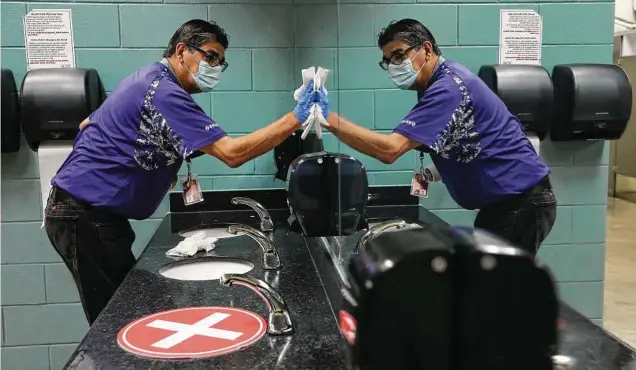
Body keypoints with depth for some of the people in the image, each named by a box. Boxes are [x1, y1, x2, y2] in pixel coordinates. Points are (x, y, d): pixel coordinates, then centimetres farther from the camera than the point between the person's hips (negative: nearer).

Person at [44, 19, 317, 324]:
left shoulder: (147, 80, 14)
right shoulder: (163, 91, -19)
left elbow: (88, 125, 24)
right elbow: (231, 153, -27)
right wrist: (295, 118, -26)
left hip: (88, 208, 10)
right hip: (85, 215, -10)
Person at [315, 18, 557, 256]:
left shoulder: (448, 87, -23)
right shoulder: (444, 80, 10)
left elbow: (390, 149, -32)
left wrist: (329, 119, -33)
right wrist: (439, 170, 6)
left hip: (522, 202, -10)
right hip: (505, 201, 10)